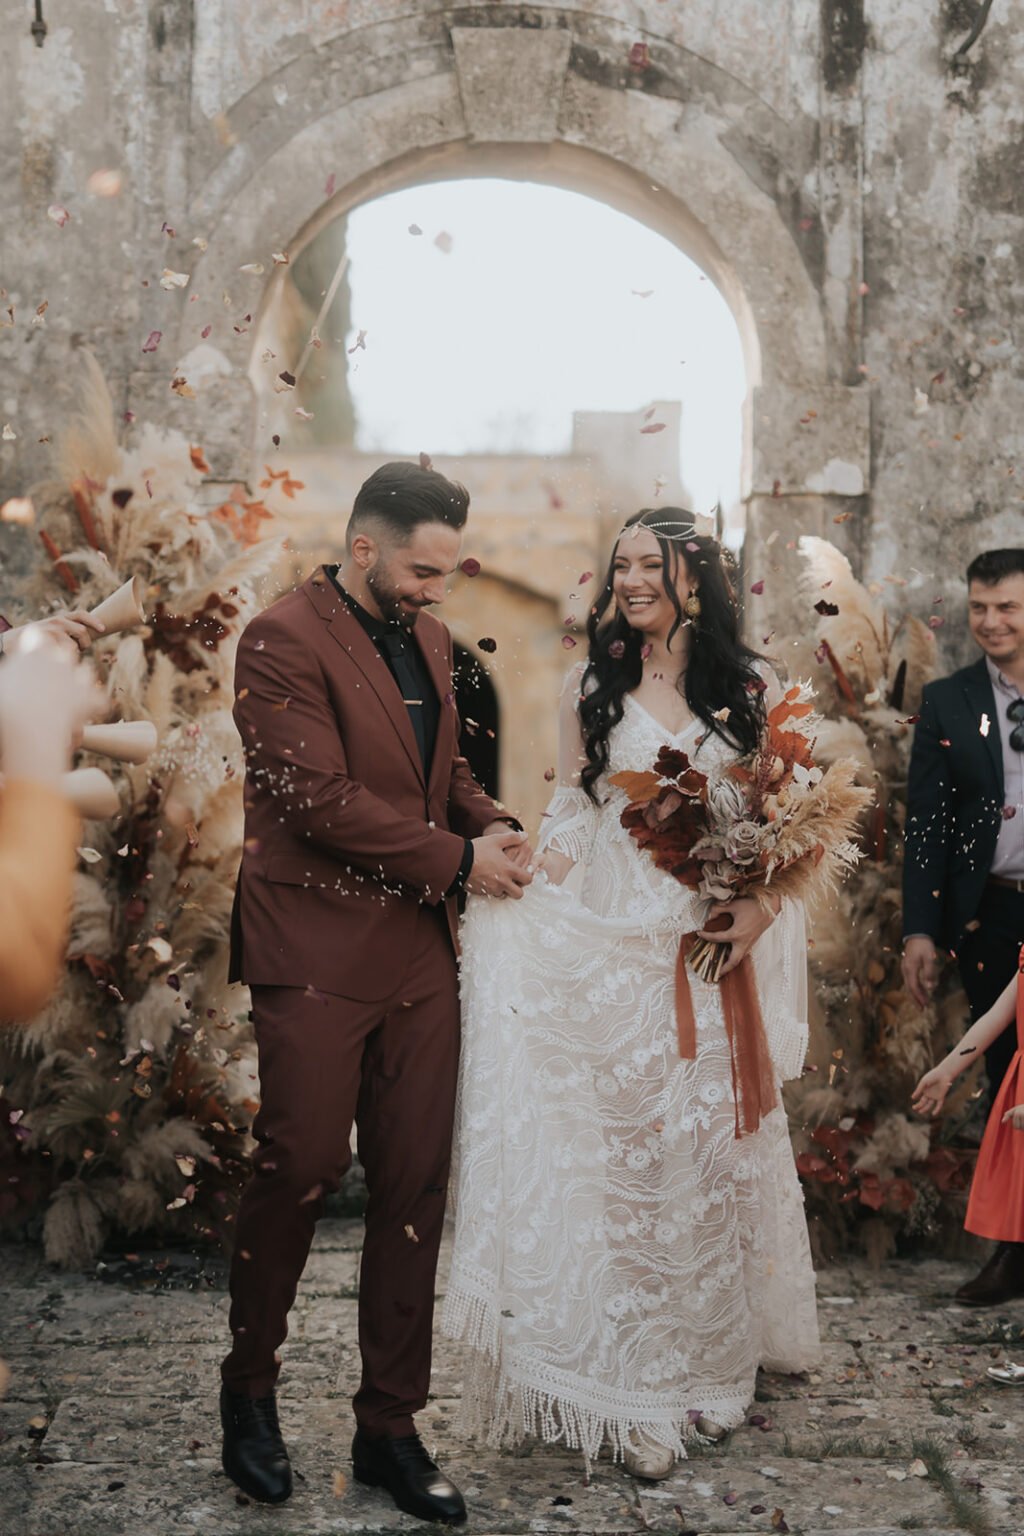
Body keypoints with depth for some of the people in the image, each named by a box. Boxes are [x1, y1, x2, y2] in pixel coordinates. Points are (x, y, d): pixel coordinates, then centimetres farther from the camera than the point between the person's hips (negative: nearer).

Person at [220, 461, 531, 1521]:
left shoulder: (427, 638, 13)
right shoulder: (284, 639, -10)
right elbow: (321, 797, -17)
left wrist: (492, 823, 4)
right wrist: (459, 859, -12)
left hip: (419, 950, 7)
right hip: (315, 951, -7)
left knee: (414, 1185, 6)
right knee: (301, 1167, -1)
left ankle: (389, 1428, 18)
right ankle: (250, 1387, 25)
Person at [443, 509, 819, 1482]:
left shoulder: (752, 688, 4)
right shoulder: (592, 689, 6)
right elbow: (569, 812, 6)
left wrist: (760, 911, -11)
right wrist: (531, 919, -6)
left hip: (714, 944, 0)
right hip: (608, 945, 0)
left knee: (709, 1141, 8)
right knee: (615, 1140, 1)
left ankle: (708, 1358, 26)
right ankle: (624, 1380, 9)